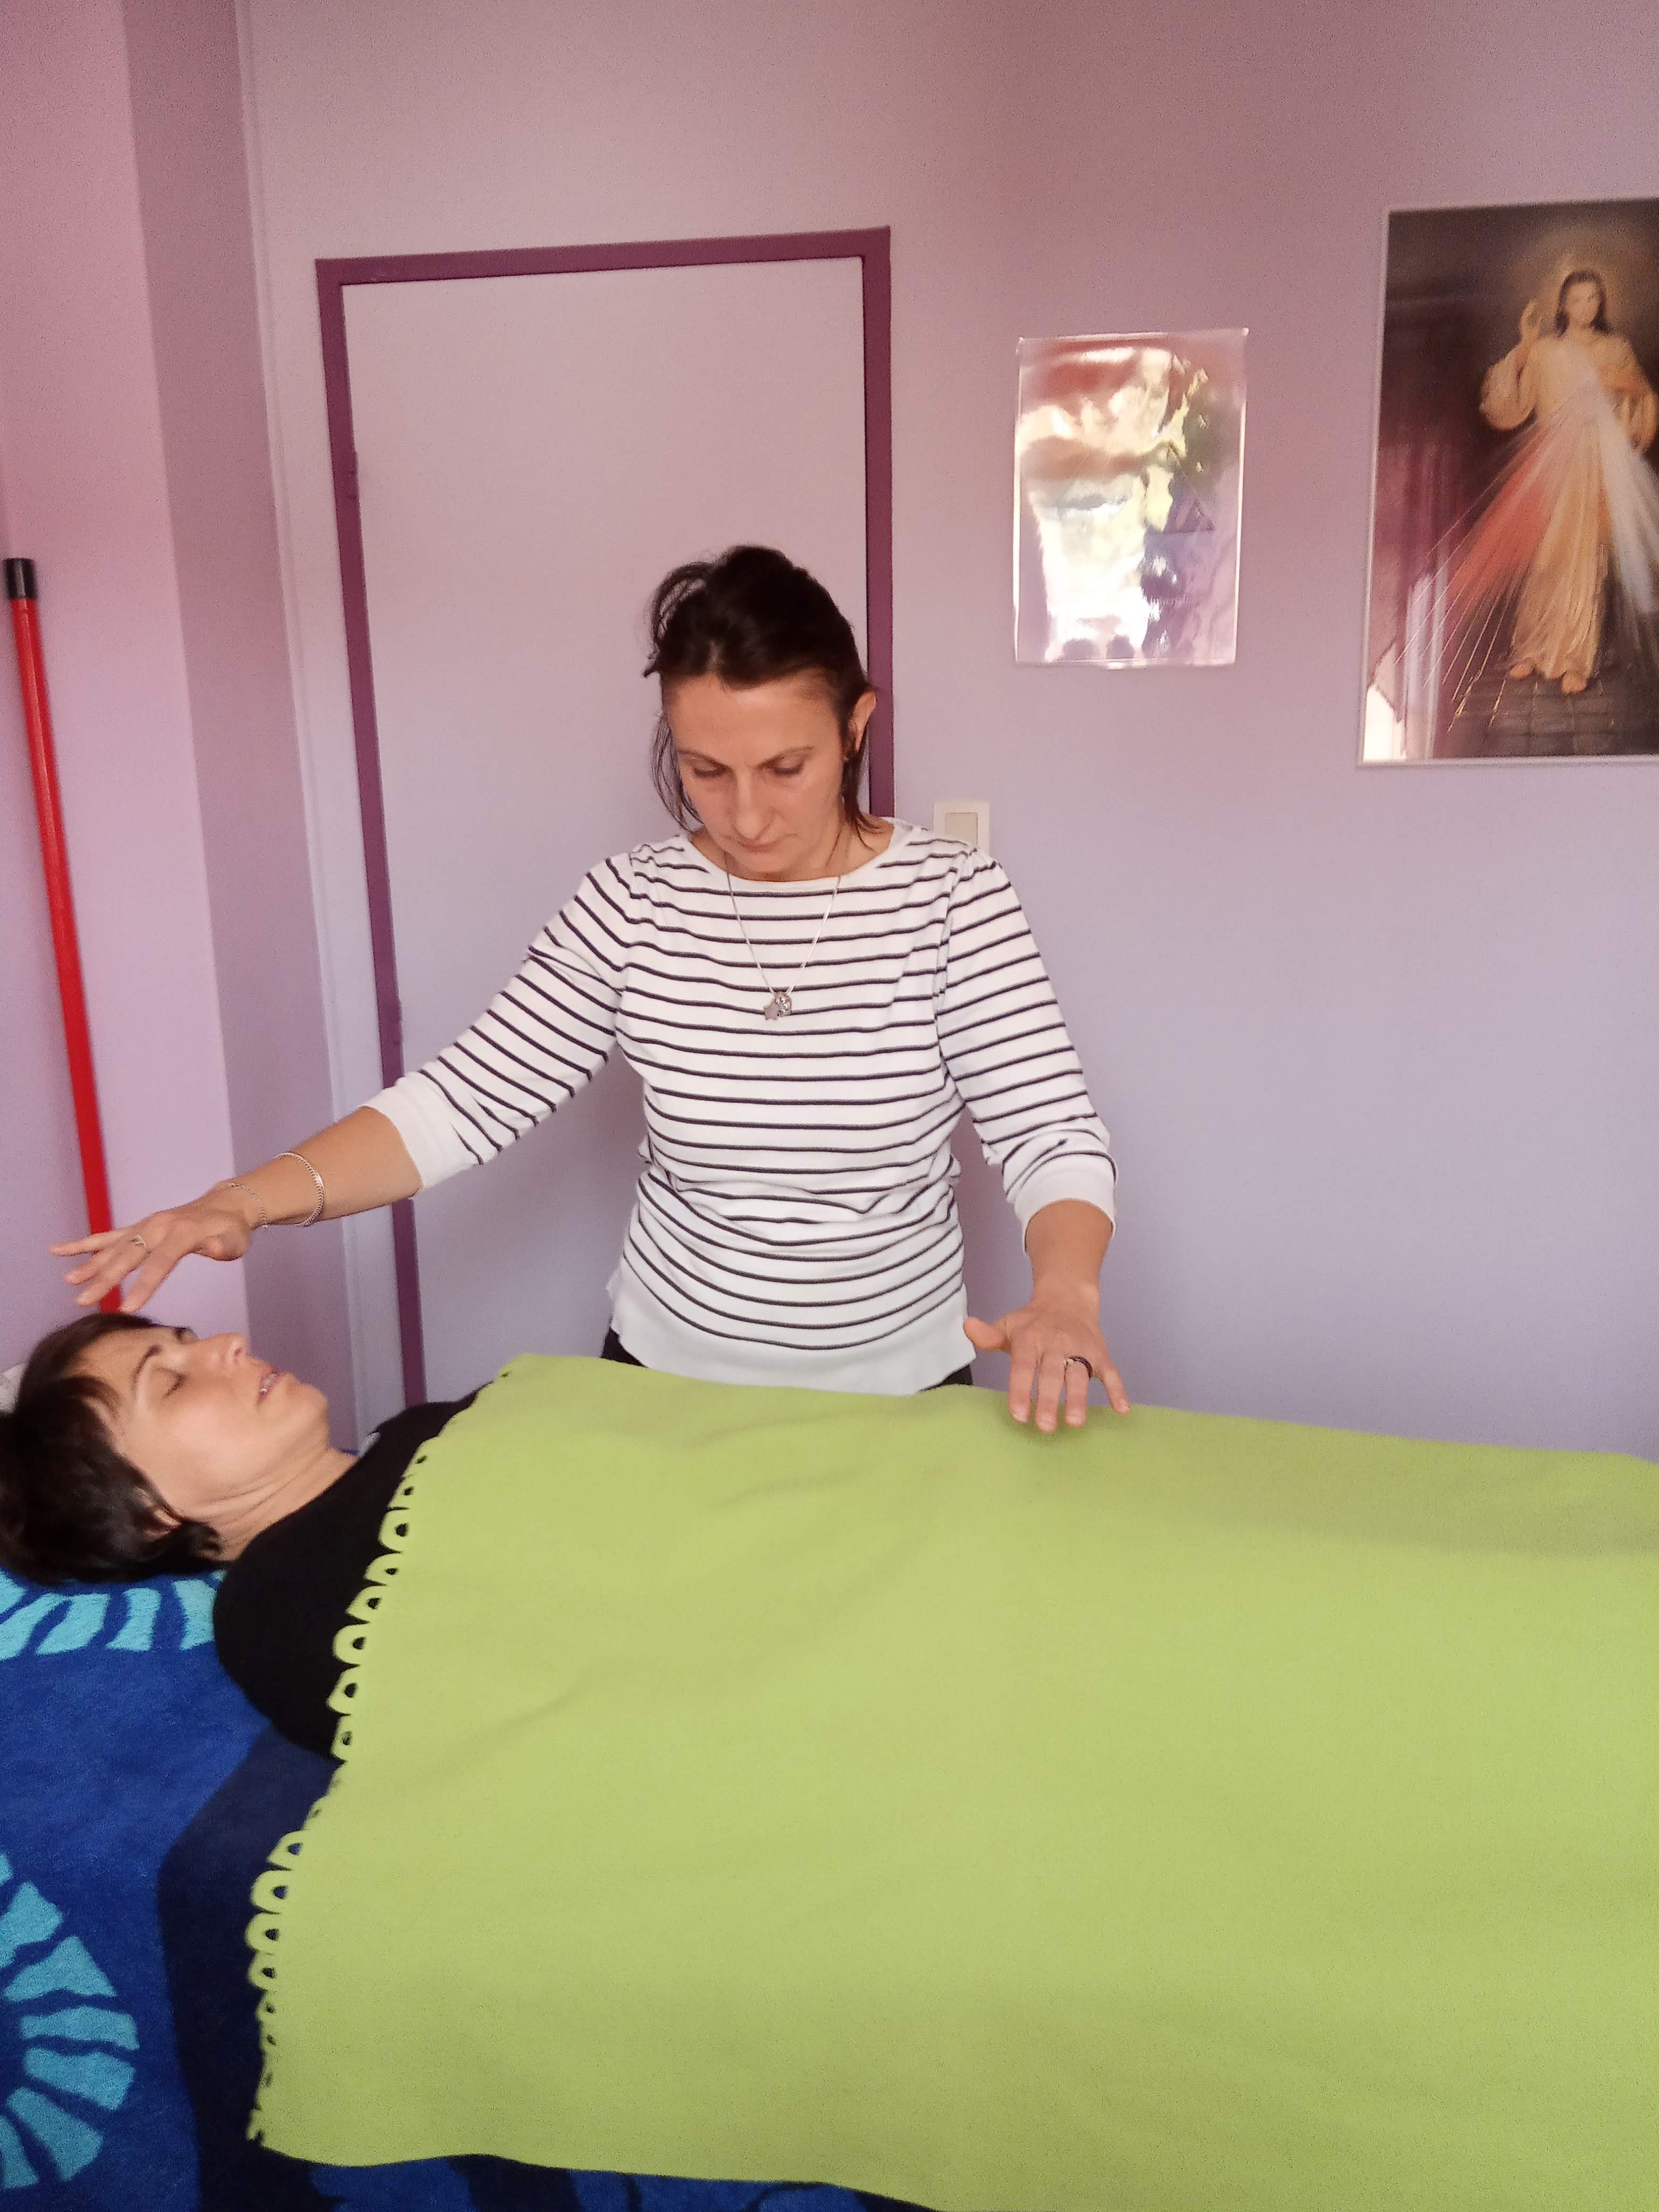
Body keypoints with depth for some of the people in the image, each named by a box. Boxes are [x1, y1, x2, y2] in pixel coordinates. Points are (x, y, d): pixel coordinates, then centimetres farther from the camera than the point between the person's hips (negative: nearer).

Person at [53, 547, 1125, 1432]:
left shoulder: (951, 896, -13)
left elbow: (1055, 1134, -16)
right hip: (665, 1372, 2)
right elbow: (467, 1099, -11)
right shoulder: (634, 901, -8)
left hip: (898, 1390, -1)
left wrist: (1065, 1290, -37)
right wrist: (246, 1199, -24)